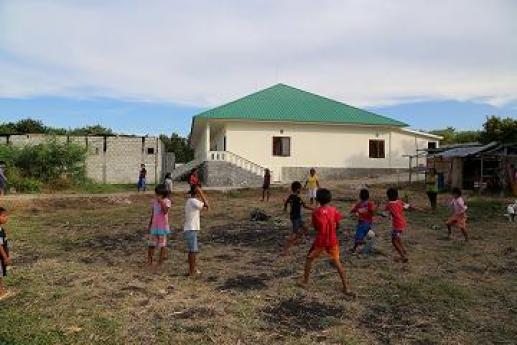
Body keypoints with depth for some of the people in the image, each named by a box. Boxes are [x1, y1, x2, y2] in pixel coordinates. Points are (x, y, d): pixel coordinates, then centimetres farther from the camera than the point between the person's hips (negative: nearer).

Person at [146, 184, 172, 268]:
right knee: (151, 243, 8)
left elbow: (165, 211, -25)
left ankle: (160, 261, 14)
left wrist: (161, 201, -24)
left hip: (163, 226, -5)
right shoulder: (154, 201, 8)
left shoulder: (167, 201, -8)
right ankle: (150, 260, 18)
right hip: (154, 226, 5)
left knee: (162, 244, 3)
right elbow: (152, 214, 15)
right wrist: (149, 225, 16)